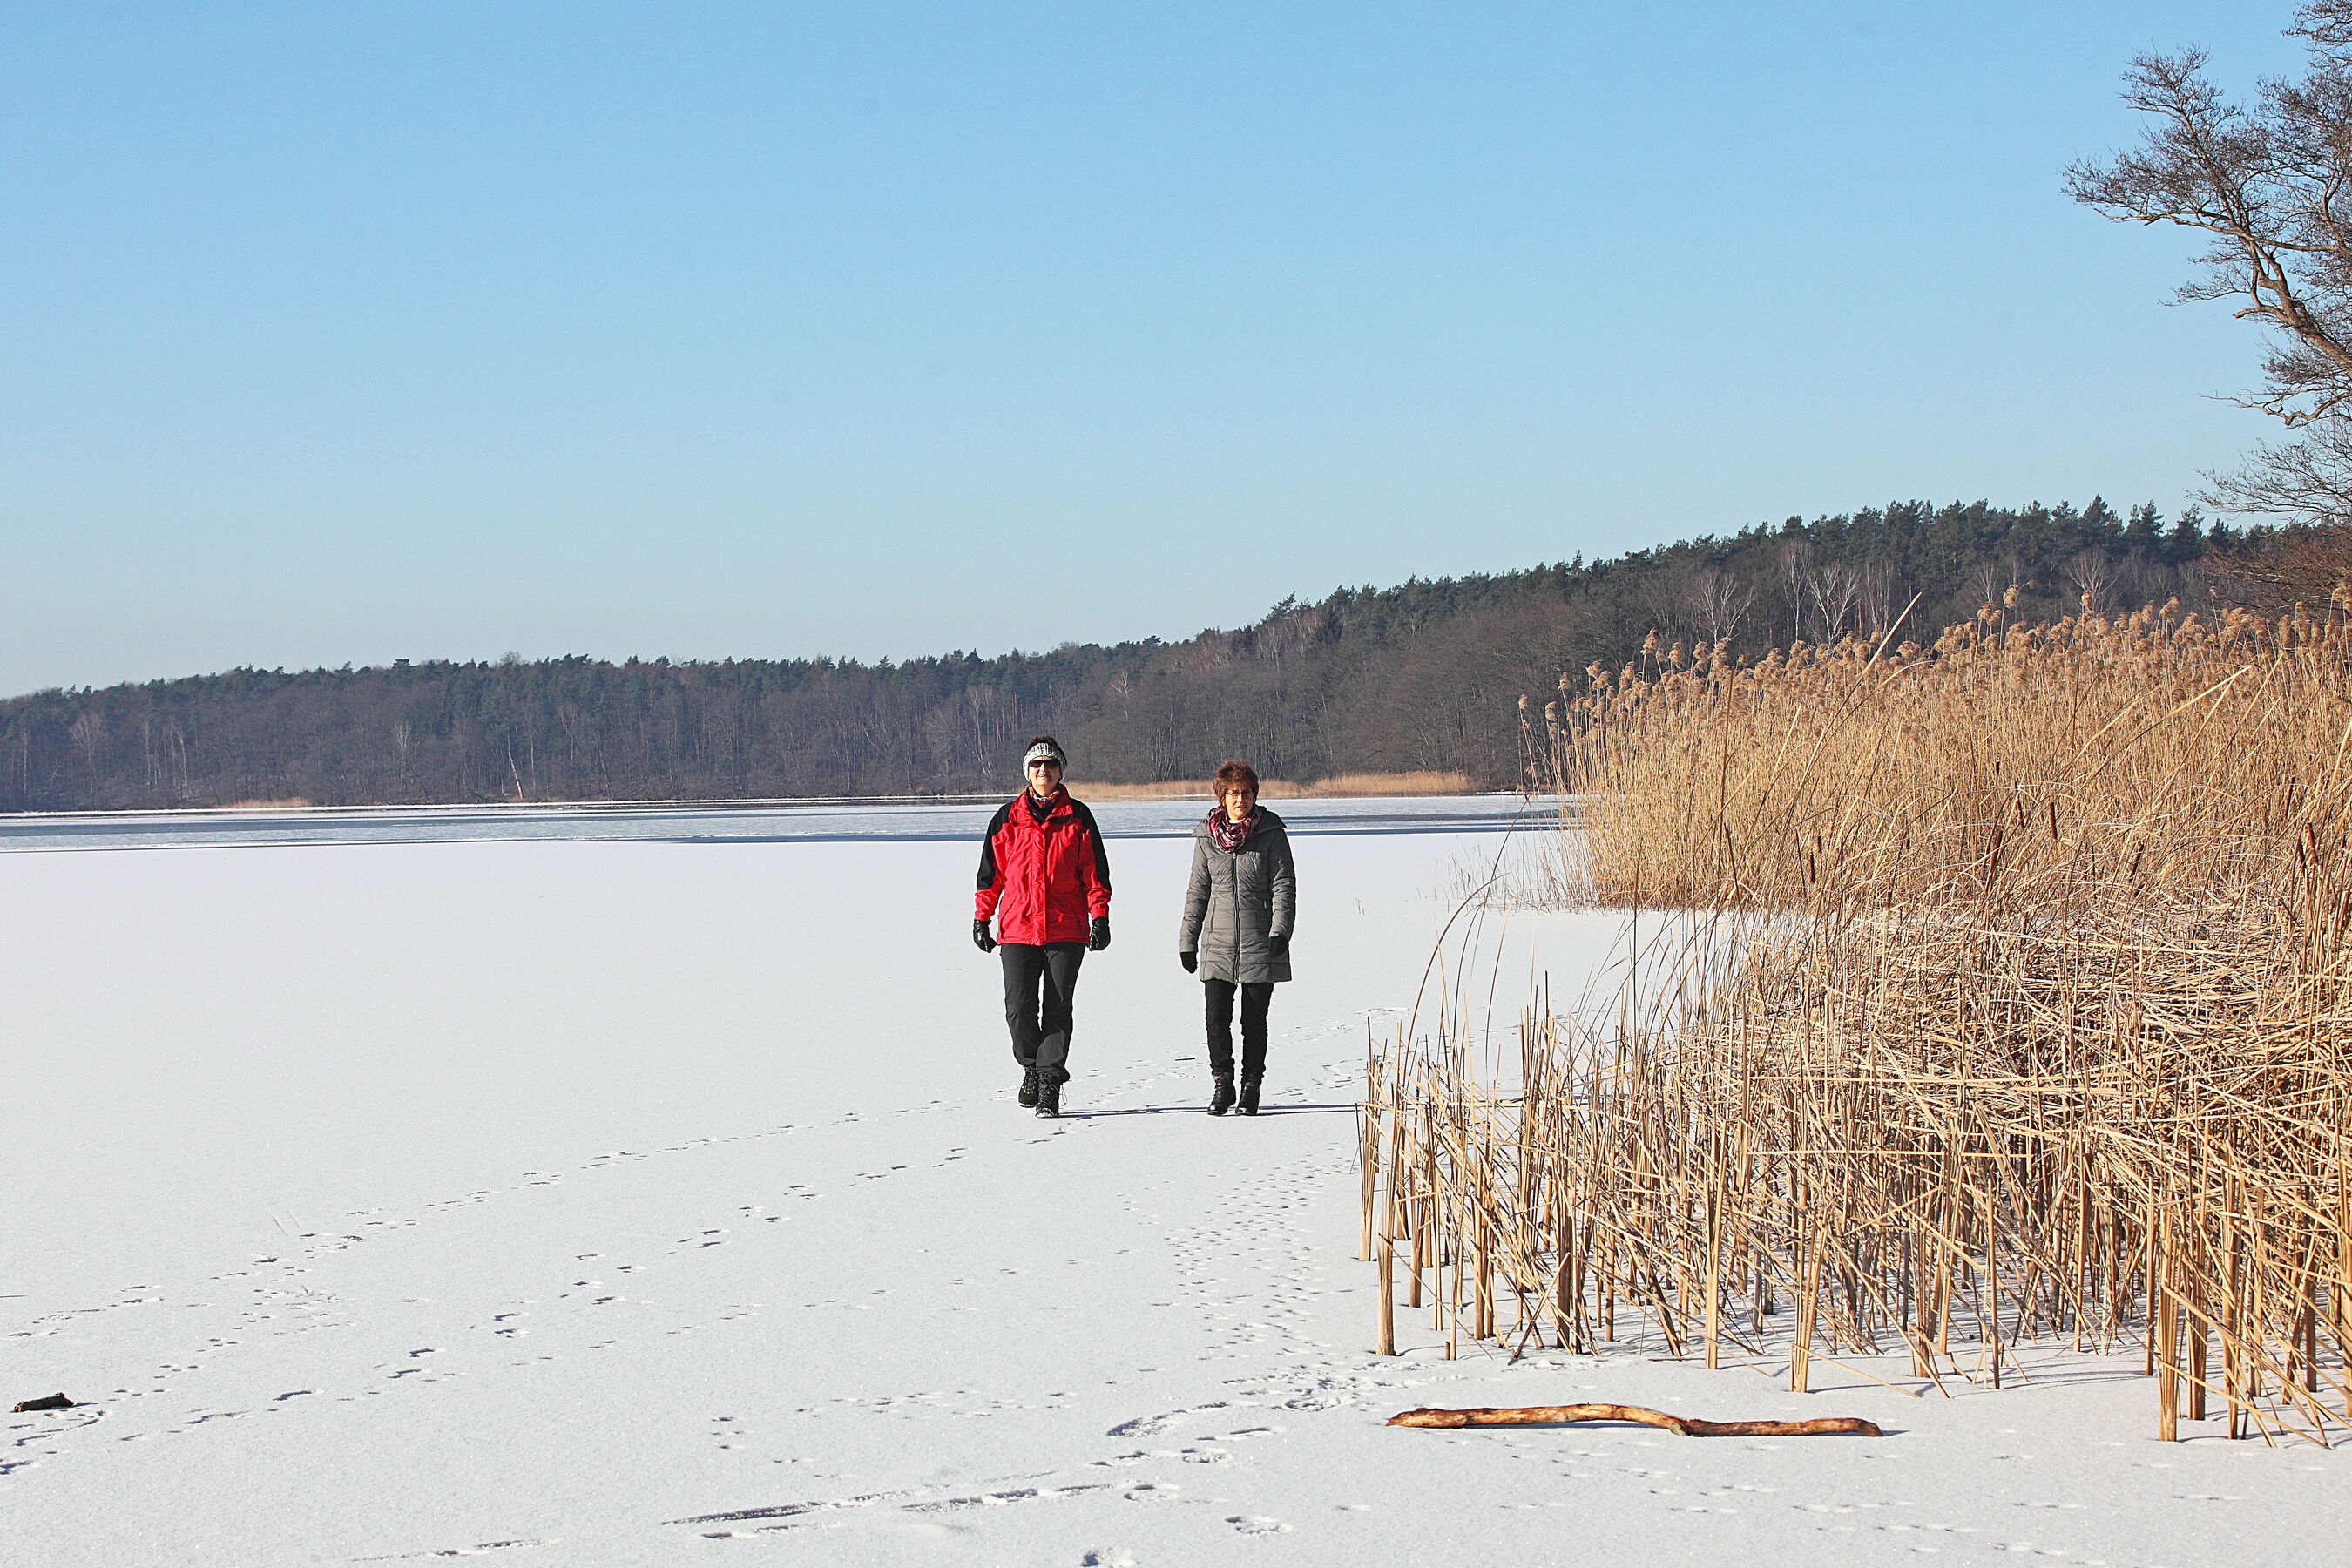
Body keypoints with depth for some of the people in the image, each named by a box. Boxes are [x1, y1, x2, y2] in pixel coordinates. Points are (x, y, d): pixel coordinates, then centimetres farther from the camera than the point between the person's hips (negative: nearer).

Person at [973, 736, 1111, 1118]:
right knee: (1019, 1008, -5)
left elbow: (1095, 872, 7)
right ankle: (1032, 1067, 19)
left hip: (1066, 930, -1)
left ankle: (1050, 1084, 2)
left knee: (1057, 1009, -3)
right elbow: (991, 872, 14)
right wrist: (981, 918, 11)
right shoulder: (1008, 818, 9)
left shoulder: (1077, 817, 6)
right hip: (1017, 928, 1)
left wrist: (1099, 917, -1)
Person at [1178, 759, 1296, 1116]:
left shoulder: (1271, 834, -1)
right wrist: (1187, 940, 12)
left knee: (1254, 1020, 2)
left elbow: (1284, 886, -2)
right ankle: (1222, 1083, 8)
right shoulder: (1207, 837, 7)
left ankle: (1251, 1086, 14)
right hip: (1217, 945, 2)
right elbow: (1197, 891, 14)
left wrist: (1279, 932, -14)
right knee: (1217, 1018, -5)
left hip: (1259, 944, -2)